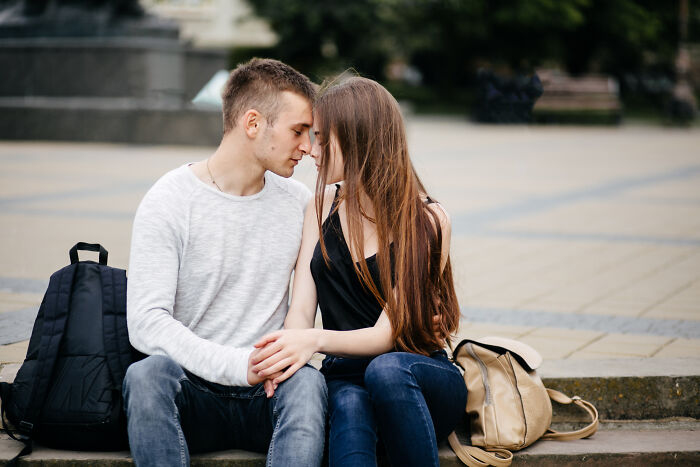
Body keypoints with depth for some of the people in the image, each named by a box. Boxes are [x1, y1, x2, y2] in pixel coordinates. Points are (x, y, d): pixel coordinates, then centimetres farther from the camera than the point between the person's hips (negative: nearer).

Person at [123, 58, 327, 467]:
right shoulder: (169, 202, -4)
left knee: (307, 381, -31)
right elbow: (146, 322, -14)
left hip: (267, 393, 3)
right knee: (147, 374, -35)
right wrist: (235, 365, -27)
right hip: (194, 394, -2)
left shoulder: (299, 203, 11)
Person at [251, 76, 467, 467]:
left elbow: (388, 332, -14)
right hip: (346, 378, 2)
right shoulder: (324, 206, 9)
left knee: (386, 369, -39)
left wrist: (317, 340, -33)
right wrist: (289, 352, -24)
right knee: (348, 407, -36)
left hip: (424, 379, -2)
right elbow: (301, 309, 1)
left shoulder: (428, 221, -7)